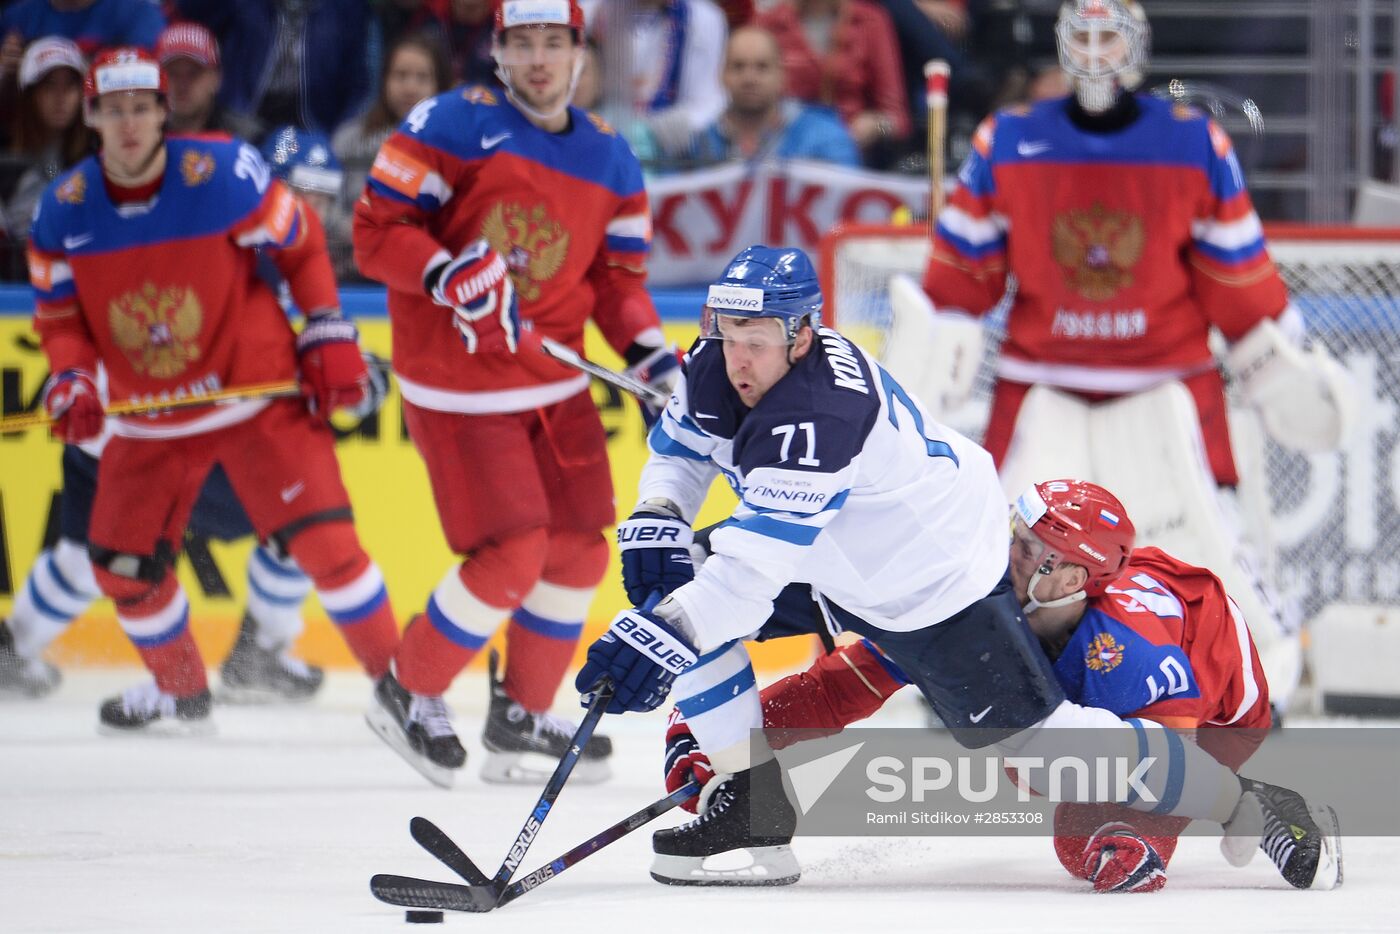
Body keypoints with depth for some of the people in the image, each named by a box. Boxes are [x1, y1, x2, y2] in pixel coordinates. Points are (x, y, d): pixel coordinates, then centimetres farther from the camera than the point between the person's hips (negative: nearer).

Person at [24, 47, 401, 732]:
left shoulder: (222, 174, -18)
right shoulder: (63, 211, -7)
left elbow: (300, 243, -5)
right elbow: (58, 311, 3)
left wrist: (329, 335, -5)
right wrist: (70, 383, -14)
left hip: (257, 392, -4)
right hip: (148, 417, 4)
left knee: (321, 537, -15)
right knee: (124, 565, 7)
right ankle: (180, 693, 32)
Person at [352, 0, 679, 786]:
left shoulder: (610, 159, 7)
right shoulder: (454, 125, -12)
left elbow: (617, 279, 12)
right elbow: (376, 231, -13)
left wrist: (653, 356, -5)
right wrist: (447, 274, -30)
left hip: (555, 386, 7)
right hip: (457, 389, -7)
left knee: (578, 551, 9)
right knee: (512, 556, -12)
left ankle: (522, 719, 26)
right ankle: (408, 695, 8)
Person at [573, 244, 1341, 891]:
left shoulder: (819, 417, -37)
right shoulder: (719, 369, -11)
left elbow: (759, 563, -42)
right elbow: (679, 444, 10)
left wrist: (665, 636, -49)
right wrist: (654, 525, -8)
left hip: (941, 585, -9)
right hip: (841, 569, 9)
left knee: (1037, 736, -5)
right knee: (676, 594, -2)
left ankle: (1240, 804, 13)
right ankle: (755, 804, 2)